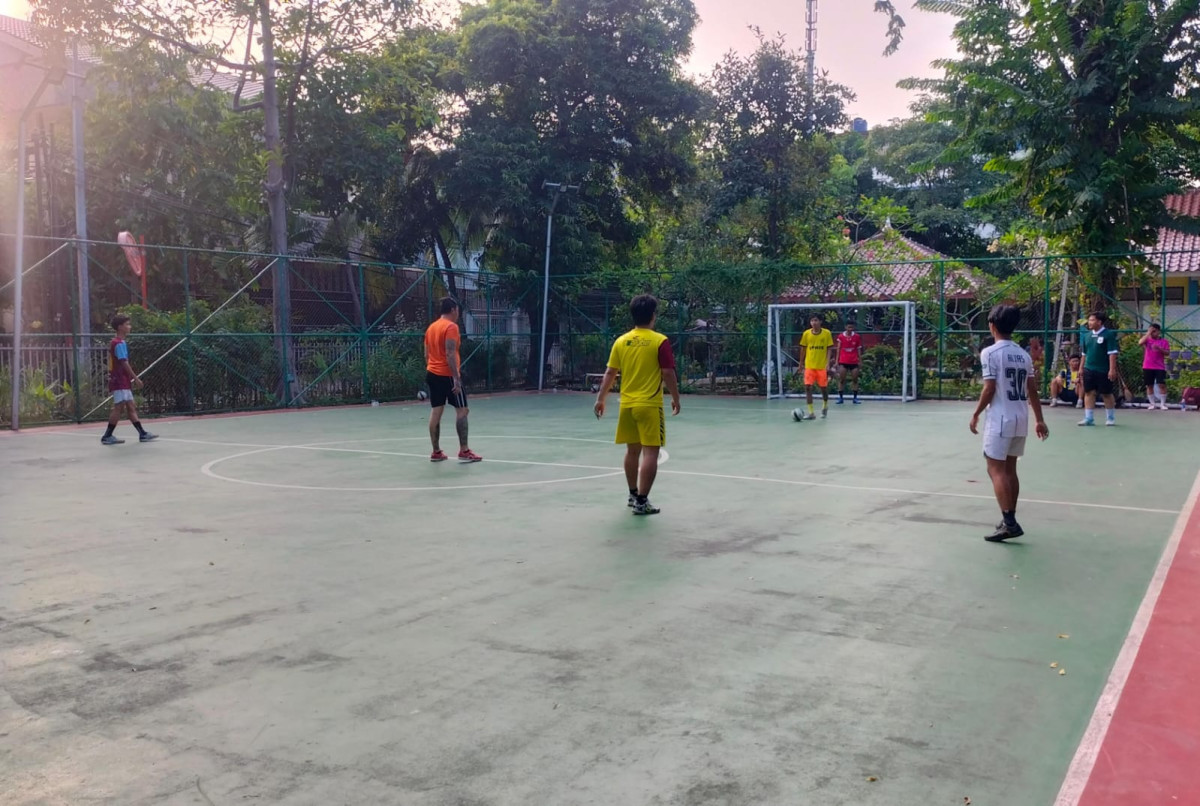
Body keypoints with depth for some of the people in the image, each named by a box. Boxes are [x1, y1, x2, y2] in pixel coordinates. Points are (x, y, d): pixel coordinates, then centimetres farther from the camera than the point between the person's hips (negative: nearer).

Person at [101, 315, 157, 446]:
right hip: (119, 381, -10)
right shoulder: (120, 343, -14)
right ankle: (107, 436, -2)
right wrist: (136, 378, -16)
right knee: (119, 408, -7)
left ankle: (142, 434, 10)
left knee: (131, 408, 8)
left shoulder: (115, 342, 16)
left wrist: (131, 379, 18)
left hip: (122, 382, 10)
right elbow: (124, 363, -19)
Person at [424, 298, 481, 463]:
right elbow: (450, 354, -20)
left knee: (436, 411, 7)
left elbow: (427, 354, 17)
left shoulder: (431, 327, 14)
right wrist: (456, 378, -21)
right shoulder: (451, 327, -11)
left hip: (432, 373, 8)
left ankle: (436, 452, 9)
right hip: (447, 375, -8)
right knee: (462, 410, -2)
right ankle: (464, 451, -5)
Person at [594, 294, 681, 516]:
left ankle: (633, 495, 30)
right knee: (650, 452, -2)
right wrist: (676, 398, 4)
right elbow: (668, 374, -9)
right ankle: (641, 501, -4)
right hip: (650, 405, -5)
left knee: (632, 450, 17)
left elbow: (610, 373, 6)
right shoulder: (660, 341, -9)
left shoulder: (621, 341, 4)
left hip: (627, 405, 6)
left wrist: (600, 399, 13)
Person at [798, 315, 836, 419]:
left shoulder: (826, 333, -3)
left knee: (824, 387, 8)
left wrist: (827, 363, -11)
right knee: (807, 387, -10)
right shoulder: (806, 333, 1)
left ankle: (825, 406, 36)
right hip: (809, 366, 1)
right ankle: (811, 412, -6)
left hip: (822, 366, -1)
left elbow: (829, 349, -1)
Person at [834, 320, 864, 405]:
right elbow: (838, 349, 4)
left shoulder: (857, 337, 2)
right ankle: (841, 398, 4)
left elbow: (859, 349, 7)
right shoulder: (840, 336, 1)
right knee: (841, 379, -1)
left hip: (854, 362, 1)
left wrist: (860, 360, 3)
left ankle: (855, 398, 9)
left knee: (855, 379, 3)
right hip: (843, 361, -1)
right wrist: (837, 360, 0)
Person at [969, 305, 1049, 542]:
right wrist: (1040, 420, 15)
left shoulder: (990, 352, -11)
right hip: (1021, 419, 7)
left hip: (1000, 419, -7)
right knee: (1009, 469, 15)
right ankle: (1009, 520, 21)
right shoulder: (1023, 354, 10)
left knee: (996, 470, -4)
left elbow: (989, 389, -14)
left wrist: (976, 414, -3)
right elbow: (1033, 391, 10)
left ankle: (1009, 522, -12)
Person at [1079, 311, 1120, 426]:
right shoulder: (1087, 335, 10)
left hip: (1103, 371, -5)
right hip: (1089, 369, 5)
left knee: (1106, 394, 5)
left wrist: (1112, 369, -18)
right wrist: (1081, 367, 14)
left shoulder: (1108, 334, -8)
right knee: (1089, 392, 3)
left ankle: (1110, 418, 18)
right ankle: (1089, 418, 6)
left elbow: (1112, 353, -13)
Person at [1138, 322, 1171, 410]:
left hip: (1160, 367, -2)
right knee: (1149, 386, 5)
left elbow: (1168, 353, -4)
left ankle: (1162, 404, 0)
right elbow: (1140, 342, -16)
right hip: (1147, 367, 2)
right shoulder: (1148, 340, 5)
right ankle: (1152, 404, 14)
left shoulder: (1164, 341, 3)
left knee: (1162, 385, -9)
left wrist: (1159, 348, -20)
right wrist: (1148, 333, -15)